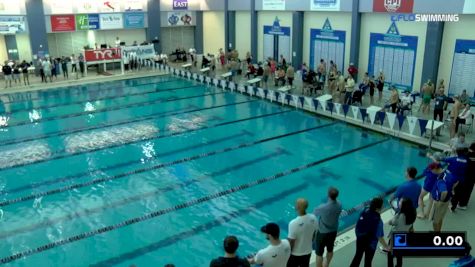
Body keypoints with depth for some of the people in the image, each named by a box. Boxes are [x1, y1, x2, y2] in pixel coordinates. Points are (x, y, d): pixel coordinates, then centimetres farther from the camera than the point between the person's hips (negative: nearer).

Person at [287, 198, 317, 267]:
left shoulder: (294, 223, -32)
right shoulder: (313, 218, -14)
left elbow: (291, 242, -22)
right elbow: (314, 235, 3)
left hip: (295, 254, -5)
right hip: (308, 251, 5)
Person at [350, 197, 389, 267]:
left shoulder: (364, 212, -13)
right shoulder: (377, 220, -30)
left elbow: (357, 227, -2)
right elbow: (379, 236, -26)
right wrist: (386, 247, -15)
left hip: (360, 239, 5)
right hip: (370, 242, -5)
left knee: (358, 256, 26)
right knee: (368, 261, 17)